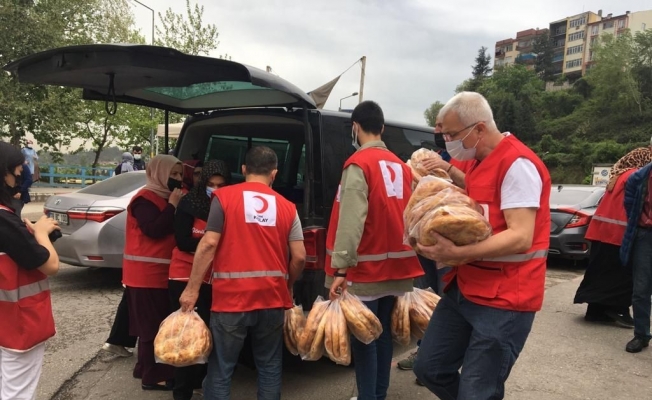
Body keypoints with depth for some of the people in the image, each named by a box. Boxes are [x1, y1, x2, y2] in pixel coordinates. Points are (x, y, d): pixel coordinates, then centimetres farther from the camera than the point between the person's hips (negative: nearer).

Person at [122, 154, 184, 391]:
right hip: (147, 274, -10)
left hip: (160, 273, 10)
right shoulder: (146, 199, -13)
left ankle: (145, 368, 28)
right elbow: (155, 230, -24)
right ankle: (153, 376, 3)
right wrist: (173, 205, -19)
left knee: (155, 323, 16)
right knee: (152, 325, -5)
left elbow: (173, 230, 17)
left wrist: (176, 205, 2)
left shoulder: (164, 197, 18)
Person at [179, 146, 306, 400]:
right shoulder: (287, 207, 6)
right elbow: (299, 256, 1)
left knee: (220, 370, 8)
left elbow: (209, 244, -9)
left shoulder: (224, 196, -1)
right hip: (272, 297, 3)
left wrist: (192, 288, -4)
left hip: (231, 298, -2)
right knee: (269, 368, 16)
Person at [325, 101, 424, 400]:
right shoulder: (401, 166, 9)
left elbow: (351, 220, -21)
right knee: (383, 334, 16)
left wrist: (340, 267, -21)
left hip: (366, 269, -7)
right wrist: (401, 256, 15)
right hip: (395, 267, 7)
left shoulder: (359, 164, -12)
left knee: (363, 338, 3)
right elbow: (407, 217, 9)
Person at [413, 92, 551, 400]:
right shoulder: (478, 162, 12)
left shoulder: (517, 164, -17)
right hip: (464, 288, 9)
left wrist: (456, 254, -32)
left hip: (504, 298, -9)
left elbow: (520, 237, -25)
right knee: (429, 369, 15)